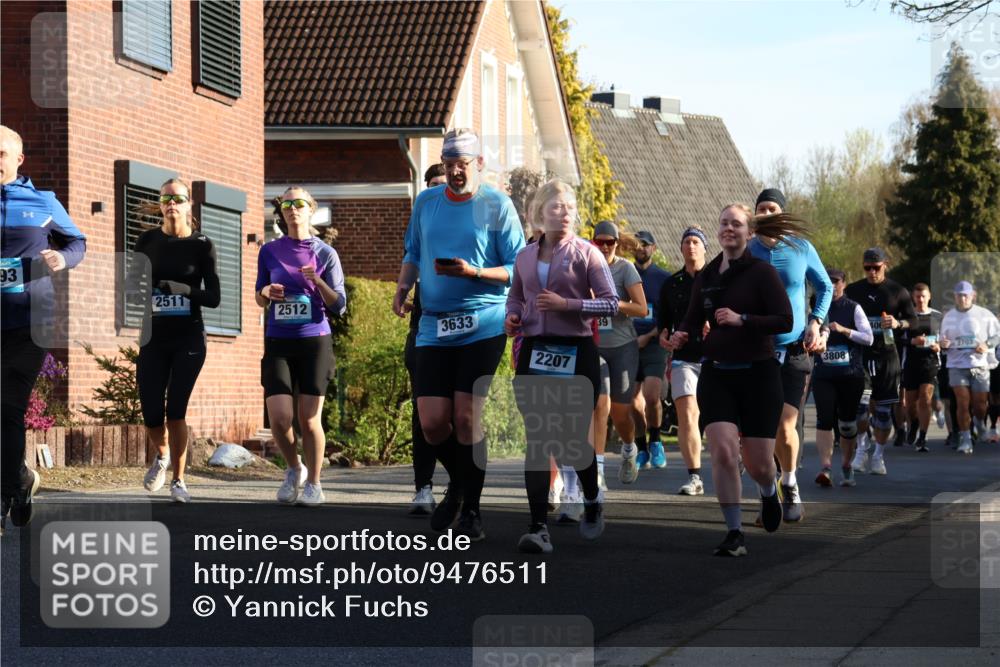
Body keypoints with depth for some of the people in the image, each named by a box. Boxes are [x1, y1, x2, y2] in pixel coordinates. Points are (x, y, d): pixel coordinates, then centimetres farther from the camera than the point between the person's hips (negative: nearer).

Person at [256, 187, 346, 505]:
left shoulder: (325, 254, 2)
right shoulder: (270, 251, 7)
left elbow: (339, 306, 1)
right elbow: (259, 298, 16)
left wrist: (318, 282, -15)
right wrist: (266, 293, -7)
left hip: (314, 341, -1)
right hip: (278, 343, 1)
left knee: (309, 419, -2)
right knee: (279, 419, -9)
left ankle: (313, 483, 16)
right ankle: (294, 468, 19)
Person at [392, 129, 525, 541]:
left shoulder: (496, 205, -1)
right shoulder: (426, 202, 12)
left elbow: (518, 270, -2)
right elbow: (412, 253, 24)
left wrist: (474, 273, -18)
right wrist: (403, 286, 5)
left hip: (483, 324, -4)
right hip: (434, 326, 4)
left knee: (466, 417, -8)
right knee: (432, 423, -3)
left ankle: (471, 509, 6)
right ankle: (458, 482, 27)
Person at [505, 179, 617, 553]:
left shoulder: (585, 254, -2)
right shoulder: (526, 257, 11)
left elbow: (611, 304, -6)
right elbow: (515, 297, 26)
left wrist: (567, 304, -17)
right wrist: (512, 316, 4)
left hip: (576, 353, -3)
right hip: (535, 353, 3)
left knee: (574, 438, 4)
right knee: (537, 441, -6)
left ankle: (592, 502, 33)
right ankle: (539, 528, -10)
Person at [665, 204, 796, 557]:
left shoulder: (762, 272, -7)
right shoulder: (706, 276, 8)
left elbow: (785, 321, -14)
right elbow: (693, 319, 17)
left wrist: (742, 319, -25)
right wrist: (680, 336, -5)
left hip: (758, 373, -3)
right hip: (716, 374, 3)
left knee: (758, 463, 1)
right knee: (723, 451, -15)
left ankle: (769, 492, 39)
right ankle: (734, 534, -7)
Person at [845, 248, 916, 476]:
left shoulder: (898, 292, 5)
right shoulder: (852, 291, 8)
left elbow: (913, 320, 9)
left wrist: (898, 324, -10)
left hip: (886, 355, 0)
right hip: (858, 354, 0)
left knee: (883, 406, 2)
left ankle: (879, 455, 10)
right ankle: (861, 448, 0)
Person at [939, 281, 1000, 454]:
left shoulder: (985, 315, 2)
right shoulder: (949, 316, 9)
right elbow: (944, 338, 16)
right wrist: (943, 344, -7)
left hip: (980, 365, 0)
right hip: (957, 365, 1)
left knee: (980, 403, 5)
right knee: (962, 402, -11)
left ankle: (980, 423, 40)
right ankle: (965, 438, -5)